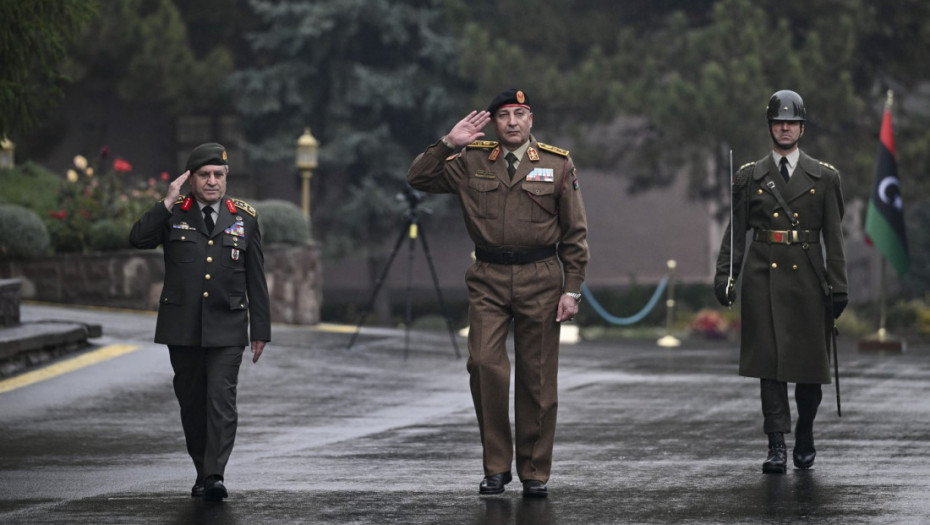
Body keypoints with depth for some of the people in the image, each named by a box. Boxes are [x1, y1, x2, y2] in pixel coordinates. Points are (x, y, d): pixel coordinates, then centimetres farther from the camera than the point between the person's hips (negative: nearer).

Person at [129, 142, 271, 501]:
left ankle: (215, 476, -18)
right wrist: (168, 203, -17)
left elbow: (256, 280, 8)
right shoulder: (173, 213, 4)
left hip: (226, 328, -1)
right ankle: (202, 472, 19)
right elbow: (138, 239, -13)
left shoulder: (245, 218, 6)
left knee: (221, 400, -12)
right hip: (182, 328, 1)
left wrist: (261, 330, 6)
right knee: (191, 401, 8)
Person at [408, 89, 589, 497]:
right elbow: (419, 179, 3)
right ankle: (496, 466, -3)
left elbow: (575, 234, 5)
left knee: (537, 379, 2)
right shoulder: (472, 162, 7)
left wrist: (572, 290, -1)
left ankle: (535, 473, 11)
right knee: (484, 364, -15)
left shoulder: (558, 164, 4)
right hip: (488, 279, 1)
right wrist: (448, 144, -9)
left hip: (540, 279, -1)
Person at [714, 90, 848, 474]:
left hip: (808, 281, 0)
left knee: (810, 363, 3)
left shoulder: (824, 178, 8)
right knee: (770, 361, -6)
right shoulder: (749, 177, 9)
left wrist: (838, 287, 0)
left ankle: (805, 436, 24)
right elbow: (735, 233, 8)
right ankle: (777, 445, -5)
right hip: (763, 279, 0)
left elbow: (833, 237, 6)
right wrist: (724, 276, -3)